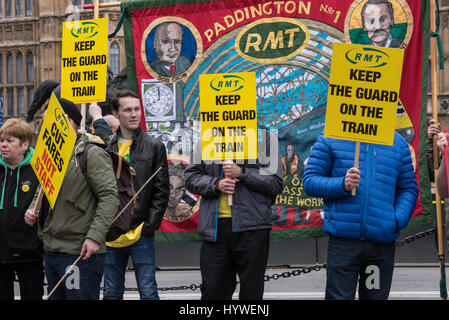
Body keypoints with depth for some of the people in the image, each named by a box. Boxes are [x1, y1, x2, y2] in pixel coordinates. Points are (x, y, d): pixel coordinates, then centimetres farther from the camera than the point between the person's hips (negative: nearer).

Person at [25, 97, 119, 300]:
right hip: (51, 252, 9)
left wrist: (95, 236, -23)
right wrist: (33, 211, 6)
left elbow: (109, 196, -16)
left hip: (81, 253, -9)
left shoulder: (91, 154, -10)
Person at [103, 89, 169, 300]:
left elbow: (161, 191, 0)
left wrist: (149, 226, -8)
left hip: (141, 234, -3)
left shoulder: (154, 147, 2)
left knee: (148, 292, -1)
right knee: (112, 294, 10)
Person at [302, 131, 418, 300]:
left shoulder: (398, 142, 12)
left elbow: (409, 188, 14)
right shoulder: (330, 139, 5)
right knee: (339, 296, -7)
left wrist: (398, 220, -5)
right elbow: (309, 181, 3)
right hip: (343, 240, -3)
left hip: (382, 240, 3)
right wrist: (341, 185, -16)